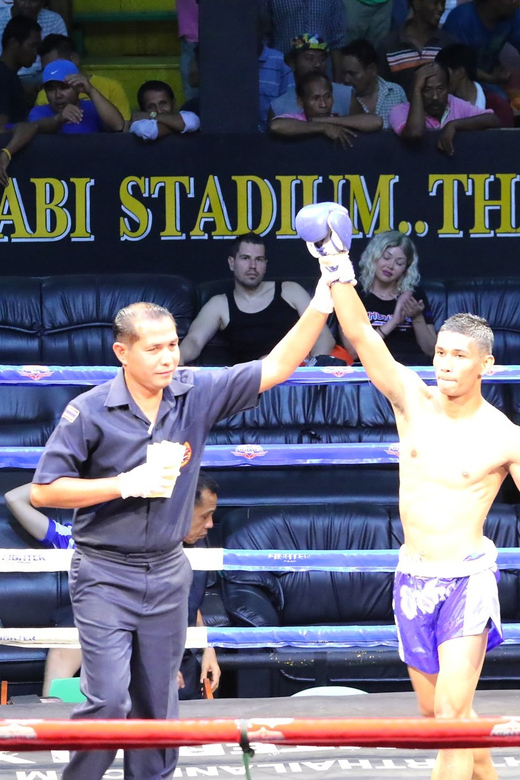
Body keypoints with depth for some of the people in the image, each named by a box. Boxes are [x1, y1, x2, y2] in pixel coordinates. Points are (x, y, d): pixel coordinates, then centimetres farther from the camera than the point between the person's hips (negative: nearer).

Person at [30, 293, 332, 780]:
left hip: (167, 573, 4)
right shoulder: (89, 412, -12)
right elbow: (43, 491, -11)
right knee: (109, 699, -13)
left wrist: (321, 305, -15)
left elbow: (277, 366, -2)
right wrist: (128, 484, -18)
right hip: (105, 577, -4)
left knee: (158, 702, 10)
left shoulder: (196, 394, -1)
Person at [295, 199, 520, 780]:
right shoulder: (412, 401, 0)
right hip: (412, 578, 5)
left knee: (452, 712, -14)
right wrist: (340, 275, -23)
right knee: (434, 712, 14)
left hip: (467, 578, -5)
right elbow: (364, 339, -10)